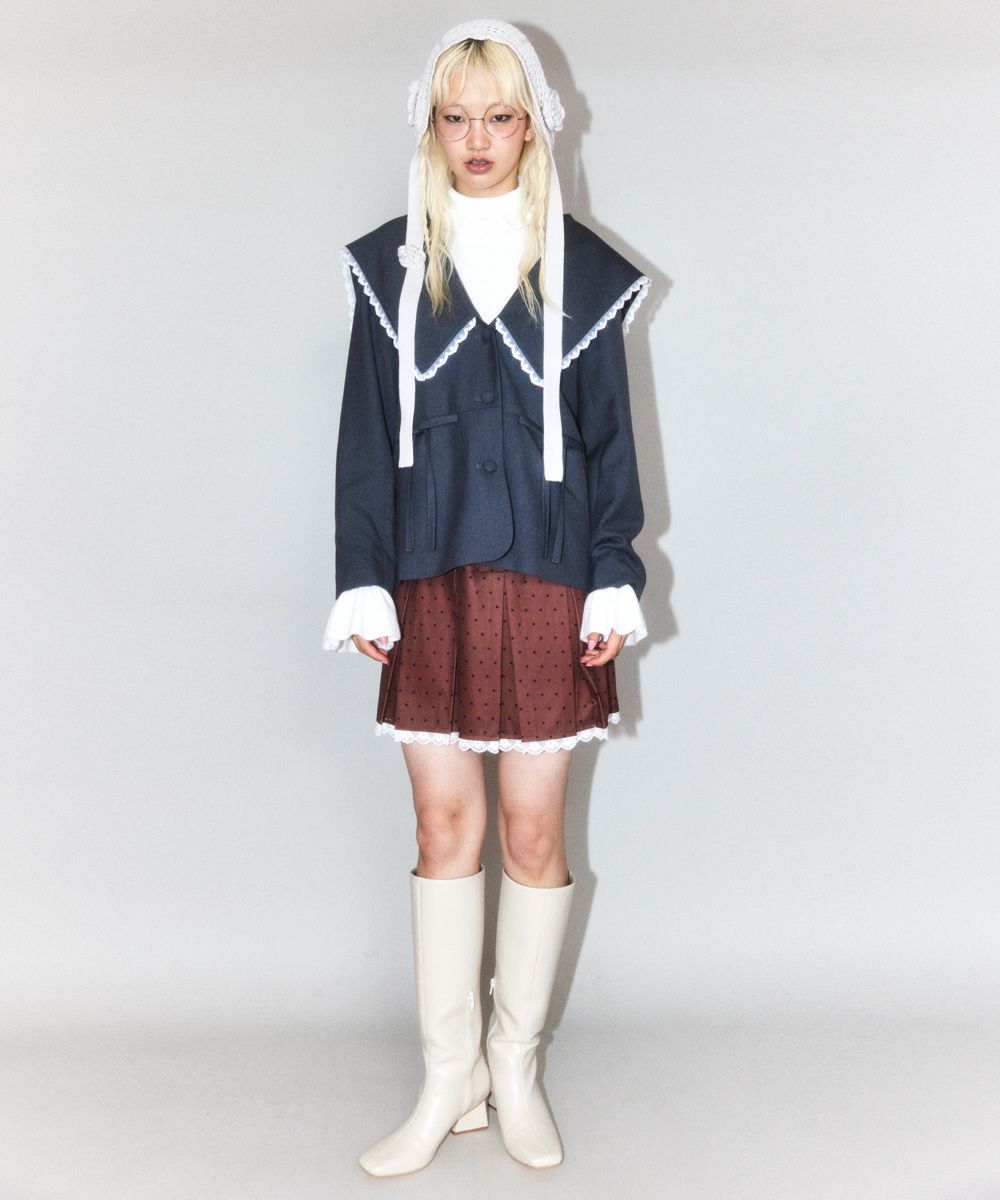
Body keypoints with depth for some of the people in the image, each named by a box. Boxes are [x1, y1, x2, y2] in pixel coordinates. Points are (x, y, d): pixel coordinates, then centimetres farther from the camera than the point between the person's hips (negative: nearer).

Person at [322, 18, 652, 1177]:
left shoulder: (583, 269, 5)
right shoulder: (388, 264, 6)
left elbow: (608, 435, 4)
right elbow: (366, 437, 4)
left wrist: (613, 581, -2)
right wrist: (363, 584, -2)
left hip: (545, 582, 0)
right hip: (431, 583, 1)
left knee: (534, 831, 5)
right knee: (445, 826, 6)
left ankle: (517, 1065, 25)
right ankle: (448, 1080, 21)